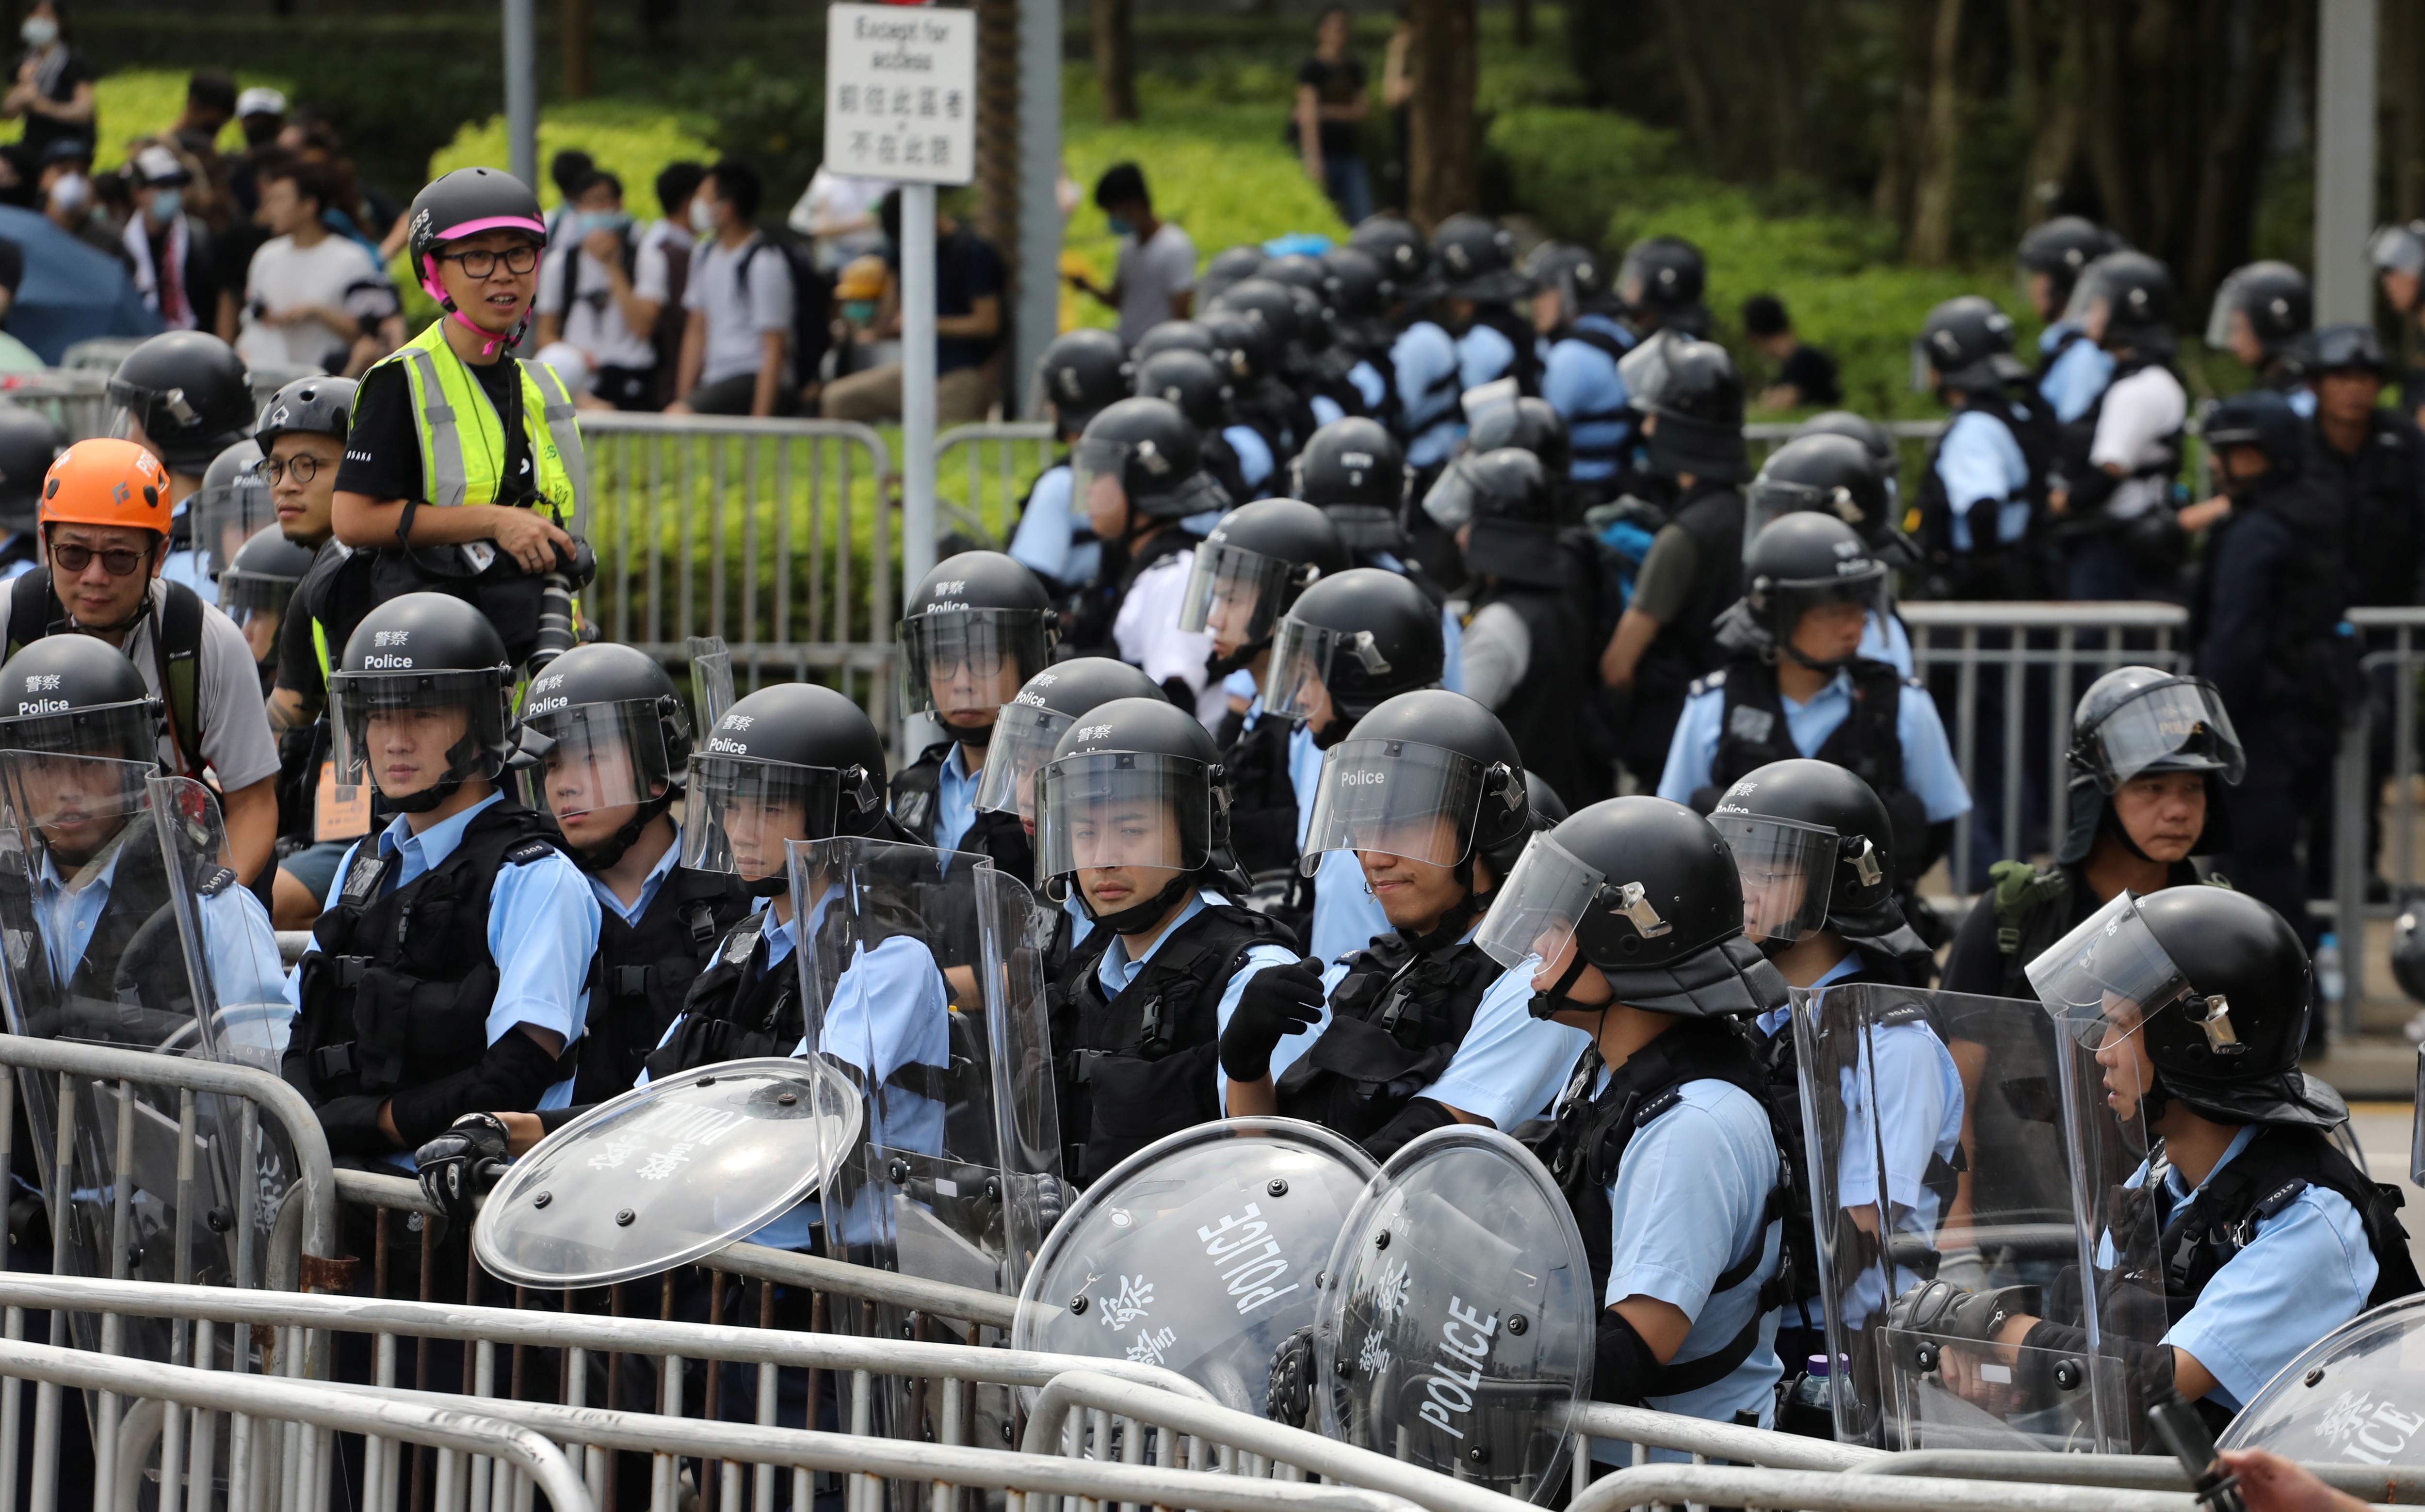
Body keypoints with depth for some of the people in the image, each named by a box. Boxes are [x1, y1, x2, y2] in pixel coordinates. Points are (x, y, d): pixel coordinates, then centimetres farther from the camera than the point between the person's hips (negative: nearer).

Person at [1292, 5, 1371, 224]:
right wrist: (1313, 160, -22)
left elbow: (1358, 111, 9)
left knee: (1363, 220, -6)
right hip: (1323, 154, -5)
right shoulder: (1312, 68, -3)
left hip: (1350, 154, 5)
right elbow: (1308, 113, -12)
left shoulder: (1354, 68, 13)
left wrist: (1326, 112, -10)